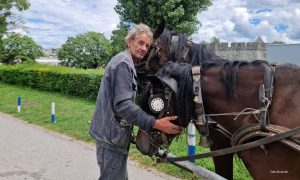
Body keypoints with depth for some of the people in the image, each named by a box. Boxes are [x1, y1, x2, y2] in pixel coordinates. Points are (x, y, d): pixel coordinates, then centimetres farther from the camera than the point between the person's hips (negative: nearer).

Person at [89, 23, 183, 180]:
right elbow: (122, 104, -27)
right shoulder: (123, 63, -17)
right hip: (112, 135, -11)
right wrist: (155, 124, -29)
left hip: (111, 131, 11)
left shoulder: (125, 62, 15)